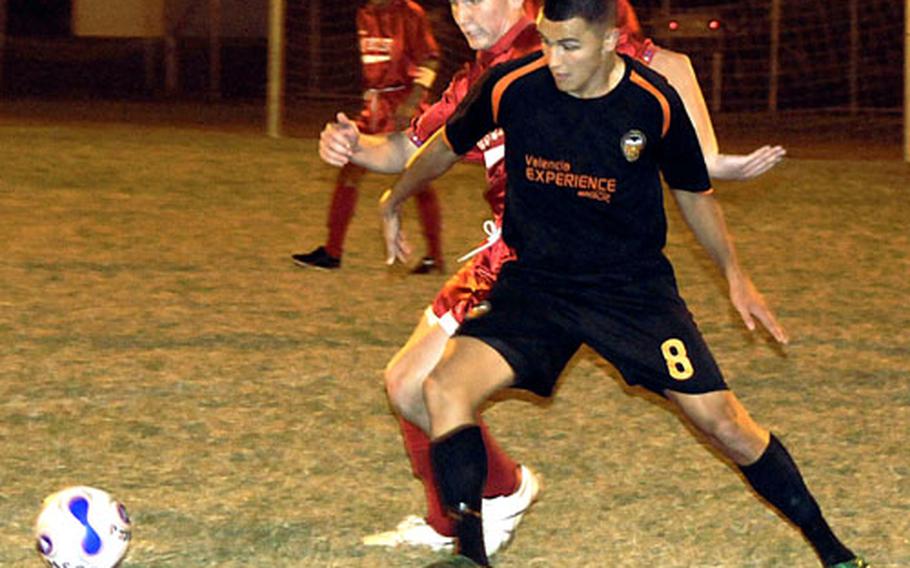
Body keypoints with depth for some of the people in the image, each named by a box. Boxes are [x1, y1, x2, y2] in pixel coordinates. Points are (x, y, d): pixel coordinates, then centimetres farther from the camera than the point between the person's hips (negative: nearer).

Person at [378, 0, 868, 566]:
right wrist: (394, 203, 25)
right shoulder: (510, 87, -12)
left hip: (636, 285, -1)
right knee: (446, 388, -24)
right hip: (535, 281, 1)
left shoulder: (656, 103, -12)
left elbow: (694, 192, 8)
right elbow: (450, 145, 11)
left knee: (723, 422, -6)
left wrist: (736, 276, 10)